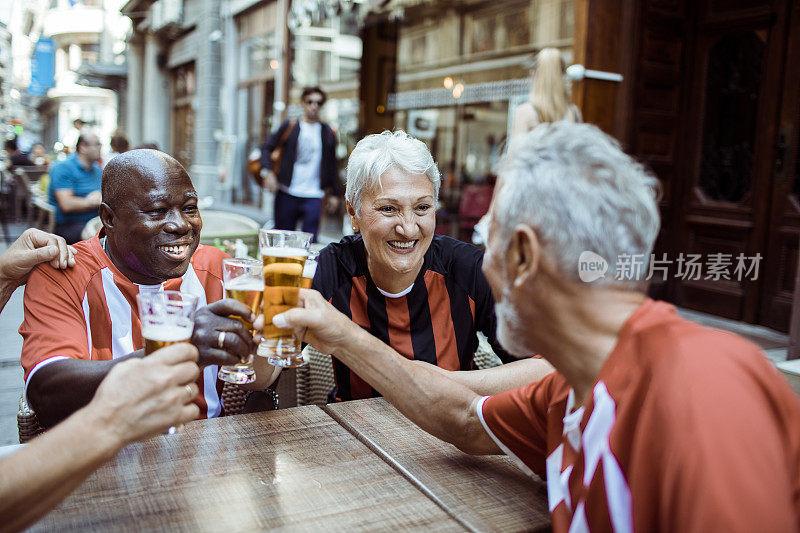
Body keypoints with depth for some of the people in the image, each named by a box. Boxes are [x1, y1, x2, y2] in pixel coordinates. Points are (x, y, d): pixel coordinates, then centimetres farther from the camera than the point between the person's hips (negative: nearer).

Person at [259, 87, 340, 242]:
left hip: (313, 196, 0)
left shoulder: (328, 133, 10)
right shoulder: (290, 126, 6)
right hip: (287, 194, 0)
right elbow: (267, 148, 7)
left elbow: (332, 165, 15)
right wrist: (267, 172, -9)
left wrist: (333, 194, 13)